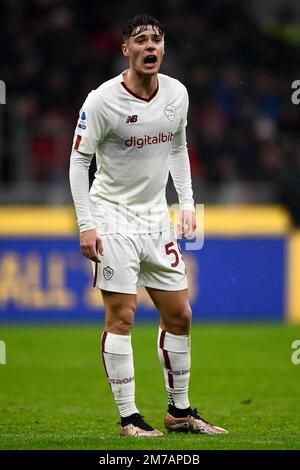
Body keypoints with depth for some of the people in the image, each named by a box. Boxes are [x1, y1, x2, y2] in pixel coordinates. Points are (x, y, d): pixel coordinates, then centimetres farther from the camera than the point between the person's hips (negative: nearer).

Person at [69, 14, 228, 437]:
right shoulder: (103, 100, -14)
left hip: (157, 217, 6)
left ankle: (180, 411, 20)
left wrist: (187, 202, 11)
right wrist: (86, 224, -14)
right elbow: (79, 160, -9)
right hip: (113, 216, -6)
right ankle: (129, 418, -3)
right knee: (121, 315, -8)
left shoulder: (177, 93, 3)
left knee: (179, 315, 7)